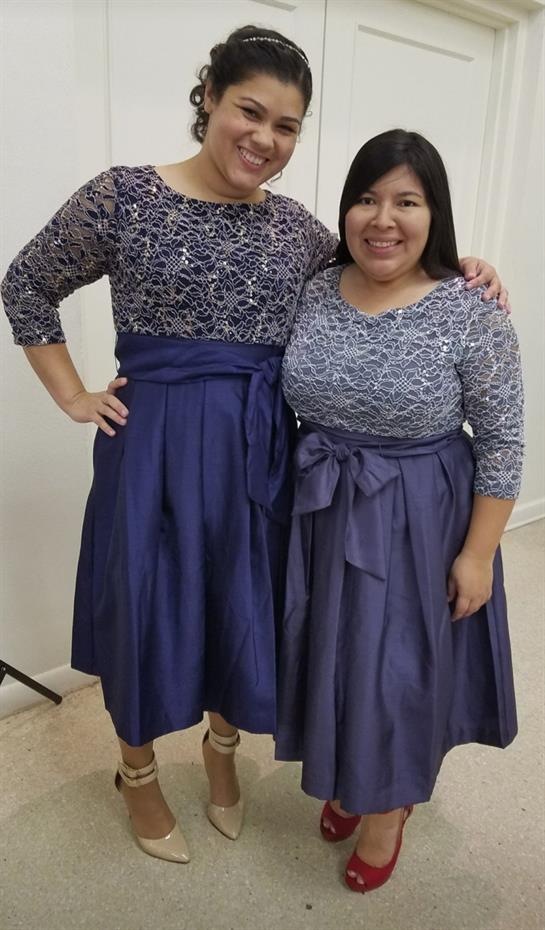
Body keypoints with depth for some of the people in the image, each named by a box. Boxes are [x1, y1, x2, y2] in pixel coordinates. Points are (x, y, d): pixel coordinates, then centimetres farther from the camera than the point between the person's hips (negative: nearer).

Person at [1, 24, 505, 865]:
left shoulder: (296, 226, 5)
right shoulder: (123, 197, -5)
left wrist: (455, 274, 0)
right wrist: (74, 399, -2)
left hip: (262, 450, 4)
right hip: (156, 445, -3)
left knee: (245, 610, 15)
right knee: (149, 611, 10)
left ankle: (222, 749, 46)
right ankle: (138, 773, 39)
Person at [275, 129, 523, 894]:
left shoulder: (472, 317, -14)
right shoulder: (313, 294, -2)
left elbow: (502, 443, -10)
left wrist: (478, 552, -10)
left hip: (418, 524, -4)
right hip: (323, 514, 4)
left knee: (400, 664, 10)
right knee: (335, 652, 18)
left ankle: (389, 806, 40)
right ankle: (351, 780, 47)